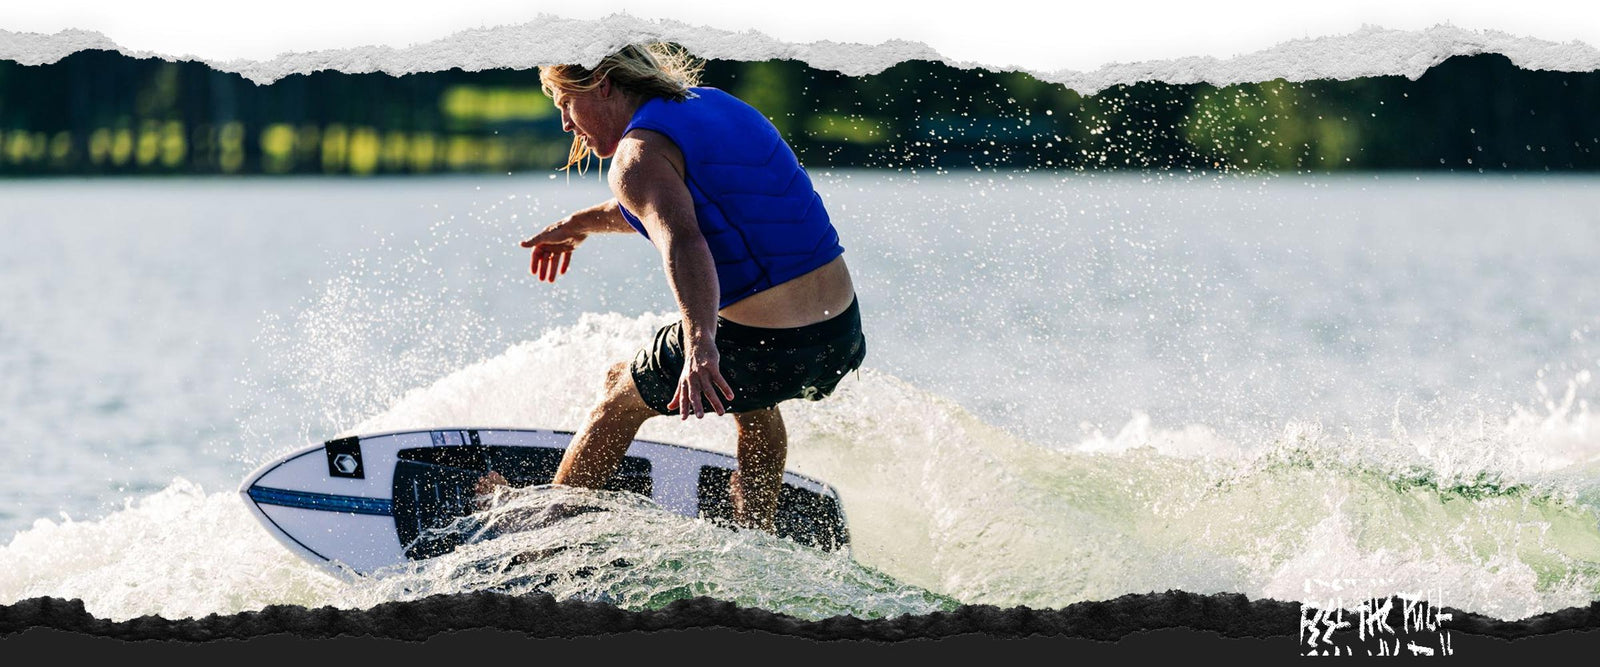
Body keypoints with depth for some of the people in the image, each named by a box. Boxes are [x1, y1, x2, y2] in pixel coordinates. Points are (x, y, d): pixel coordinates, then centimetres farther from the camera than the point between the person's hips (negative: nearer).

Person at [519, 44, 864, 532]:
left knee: (623, 395, 21)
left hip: (764, 347, -7)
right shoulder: (712, 103, 16)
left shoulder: (639, 155, -11)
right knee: (753, 397, 41)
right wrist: (580, 224, 46)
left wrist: (700, 347, -45)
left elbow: (682, 243, -31)